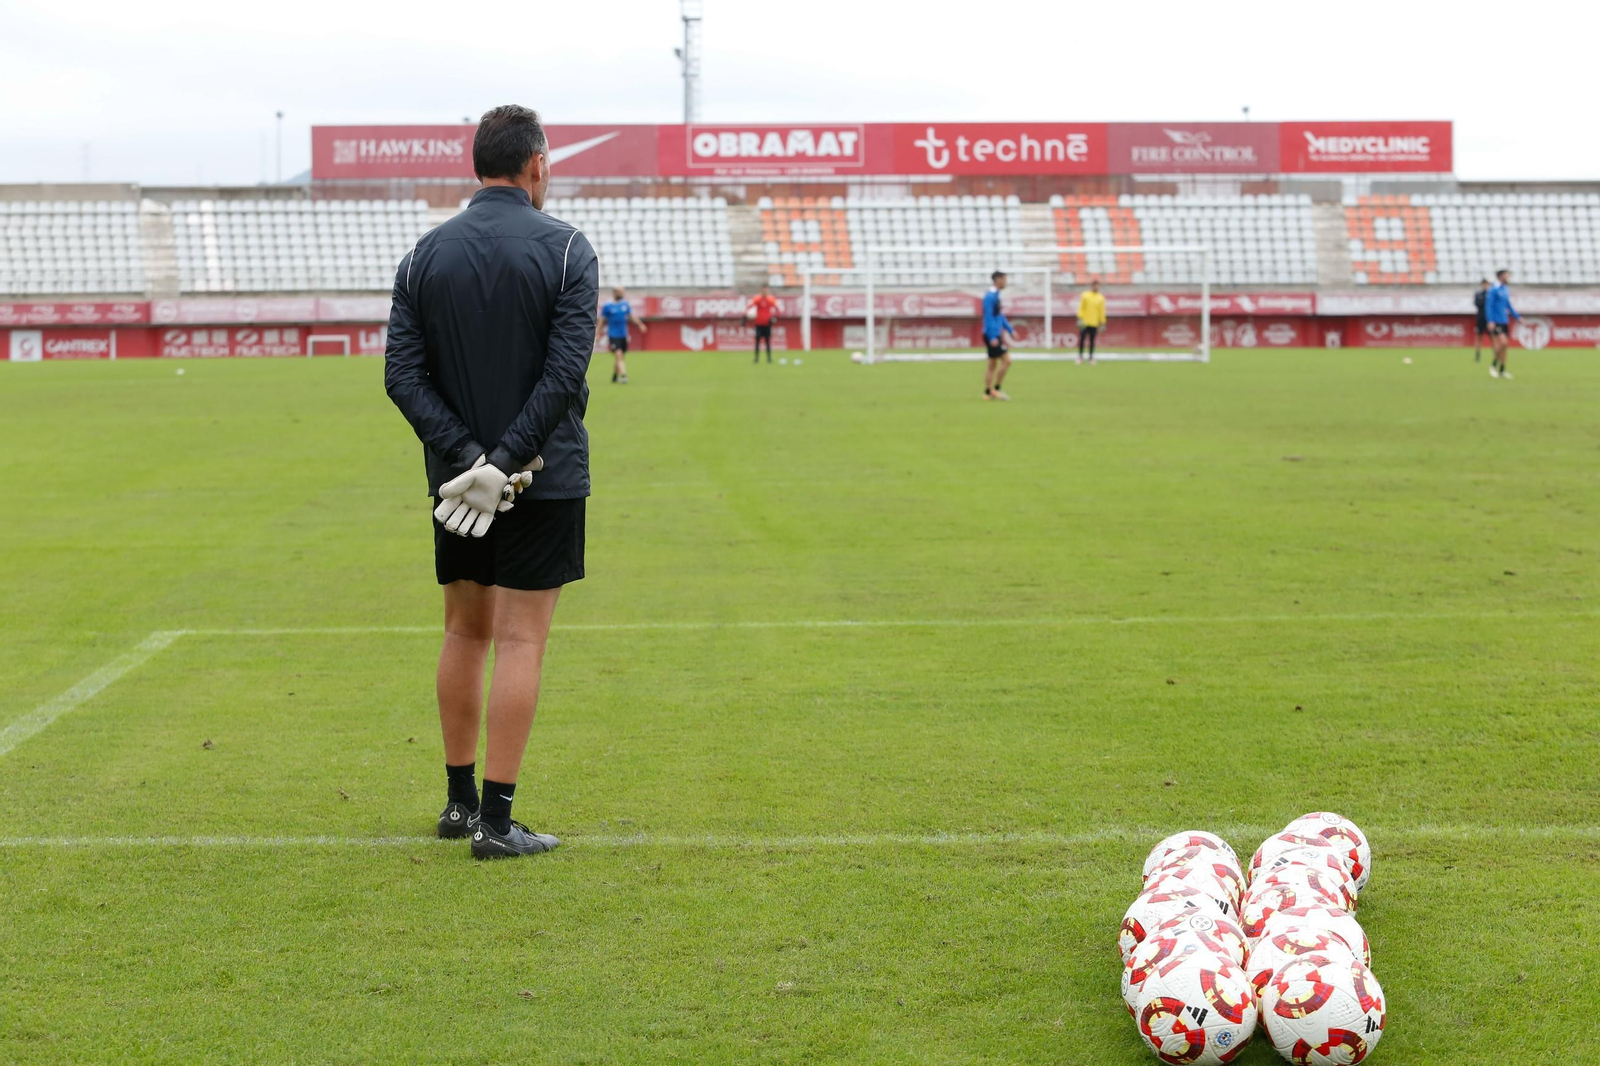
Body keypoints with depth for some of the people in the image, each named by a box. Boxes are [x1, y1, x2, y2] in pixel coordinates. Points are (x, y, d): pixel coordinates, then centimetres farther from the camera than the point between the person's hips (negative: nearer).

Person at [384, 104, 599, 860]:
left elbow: (402, 374, -5)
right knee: (519, 640, -2)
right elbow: (566, 372, -18)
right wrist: (506, 461, -18)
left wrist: (466, 453, -12)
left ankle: (460, 798, 25)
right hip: (545, 479, -4)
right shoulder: (565, 250, -8)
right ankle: (496, 820, -3)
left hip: (456, 477, 4)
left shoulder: (426, 254, 4)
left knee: (465, 633, 17)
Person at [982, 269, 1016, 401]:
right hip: (993, 335, -10)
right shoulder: (990, 297, -15)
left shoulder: (995, 296, 14)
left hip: (996, 335, 10)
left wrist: (1010, 330, 23)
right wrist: (992, 337, -23)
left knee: (992, 364, 11)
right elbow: (988, 318, -20)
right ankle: (996, 389, -5)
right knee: (1006, 360, -10)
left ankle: (988, 392, 13)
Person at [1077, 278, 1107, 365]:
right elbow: (1081, 308, -1)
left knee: (1092, 341, 3)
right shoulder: (1085, 295, 1)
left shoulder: (1101, 298, 7)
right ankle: (1080, 356, 10)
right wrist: (1080, 319, -10)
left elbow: (1102, 311, 9)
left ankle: (1091, 358, 9)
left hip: (1094, 324, 2)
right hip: (1085, 322, -2)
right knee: (1082, 339, -1)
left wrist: (1102, 323, 6)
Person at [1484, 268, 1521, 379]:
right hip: (1495, 322, -8)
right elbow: (1488, 306, -13)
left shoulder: (1506, 290, 13)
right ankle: (1493, 365, -2)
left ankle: (1502, 370, 14)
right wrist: (1490, 321, -20)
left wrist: (1517, 317, 20)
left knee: (1504, 345, 7)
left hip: (1504, 322, 8)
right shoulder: (1494, 290, -11)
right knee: (1503, 343, -19)